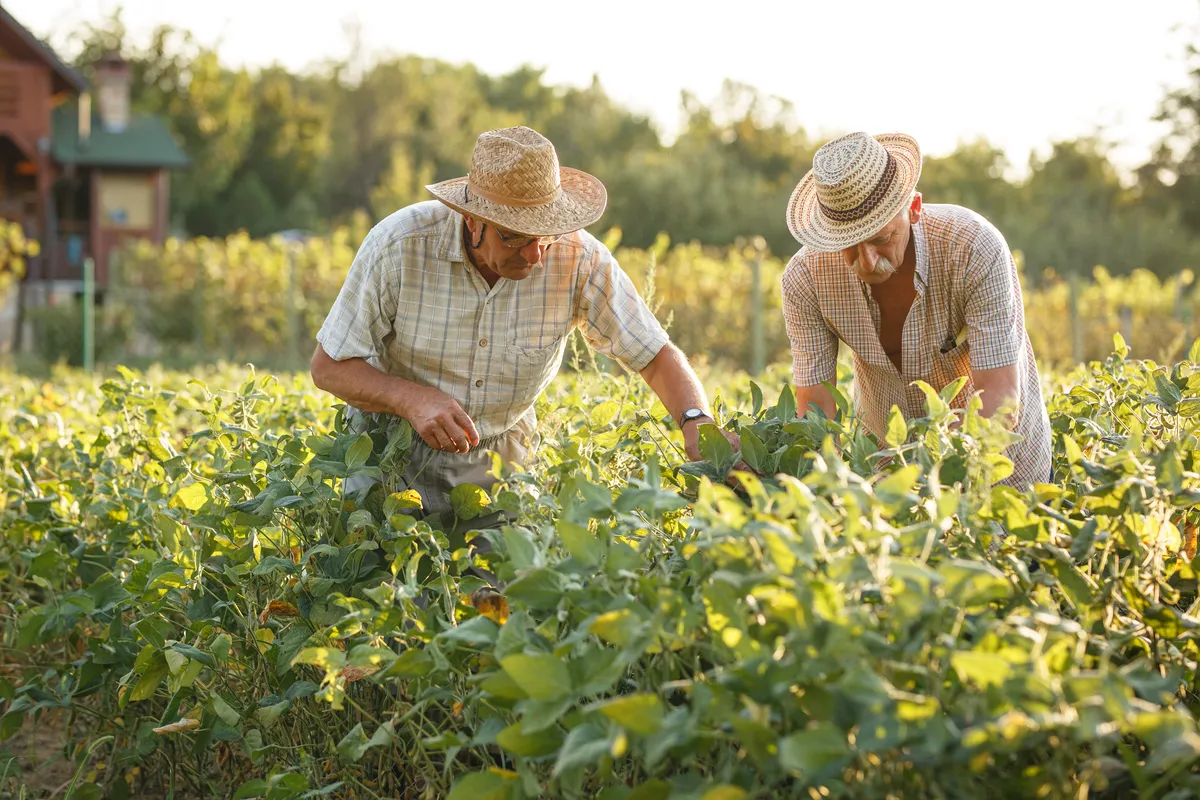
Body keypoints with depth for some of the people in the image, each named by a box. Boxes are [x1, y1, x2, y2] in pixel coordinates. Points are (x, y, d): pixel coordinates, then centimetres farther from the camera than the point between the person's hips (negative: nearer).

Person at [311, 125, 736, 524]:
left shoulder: (579, 258, -20)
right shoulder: (399, 245, -24)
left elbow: (657, 355, -12)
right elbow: (328, 366, -17)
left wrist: (696, 421, -33)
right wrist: (413, 399, -35)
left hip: (499, 461, 2)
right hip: (393, 450, -1)